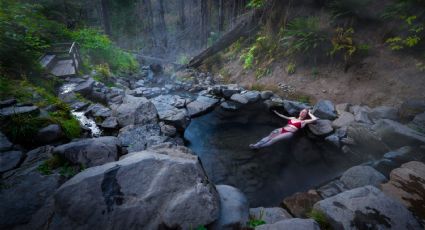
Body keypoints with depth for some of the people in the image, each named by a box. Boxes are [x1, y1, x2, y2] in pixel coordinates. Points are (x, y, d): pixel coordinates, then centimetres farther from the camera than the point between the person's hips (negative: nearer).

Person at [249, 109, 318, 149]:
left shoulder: (304, 121, 11)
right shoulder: (293, 118, 26)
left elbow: (315, 119, -1)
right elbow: (283, 116, 34)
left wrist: (309, 113, 14)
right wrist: (276, 112, 38)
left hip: (289, 133, -4)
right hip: (282, 129, 5)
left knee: (274, 139, -26)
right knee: (270, 136, -23)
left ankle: (258, 147, -36)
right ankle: (256, 144, -37)